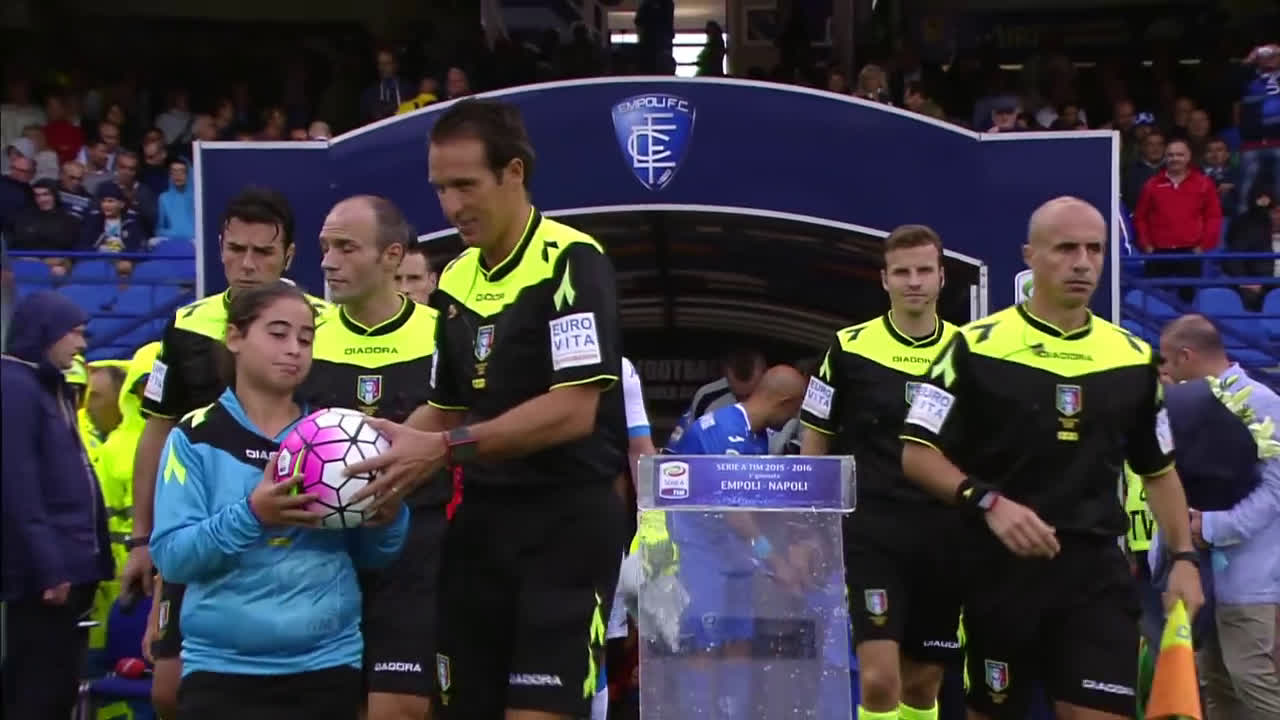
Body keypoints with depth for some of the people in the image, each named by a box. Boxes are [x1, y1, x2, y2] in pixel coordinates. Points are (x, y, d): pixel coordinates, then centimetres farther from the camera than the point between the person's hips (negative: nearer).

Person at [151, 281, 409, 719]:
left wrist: (389, 518, -10)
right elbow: (170, 556, -11)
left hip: (328, 664, 3)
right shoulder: (197, 437, -2)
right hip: (222, 669, -3)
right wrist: (251, 516, -24)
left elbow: (370, 556, 10)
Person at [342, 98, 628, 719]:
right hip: (480, 520, 8)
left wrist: (448, 449, -23)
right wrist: (386, 449, 1)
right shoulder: (454, 281, 13)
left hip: (569, 521, -7)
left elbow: (575, 410, -21)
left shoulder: (571, 261, -12)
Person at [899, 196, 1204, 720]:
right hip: (1000, 566, -2)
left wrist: (1184, 556, 7)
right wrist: (989, 503, -21)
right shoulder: (977, 347, -4)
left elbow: (1158, 470, 18)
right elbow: (917, 454, -7)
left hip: (1097, 568, 2)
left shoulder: (1133, 358, 8)